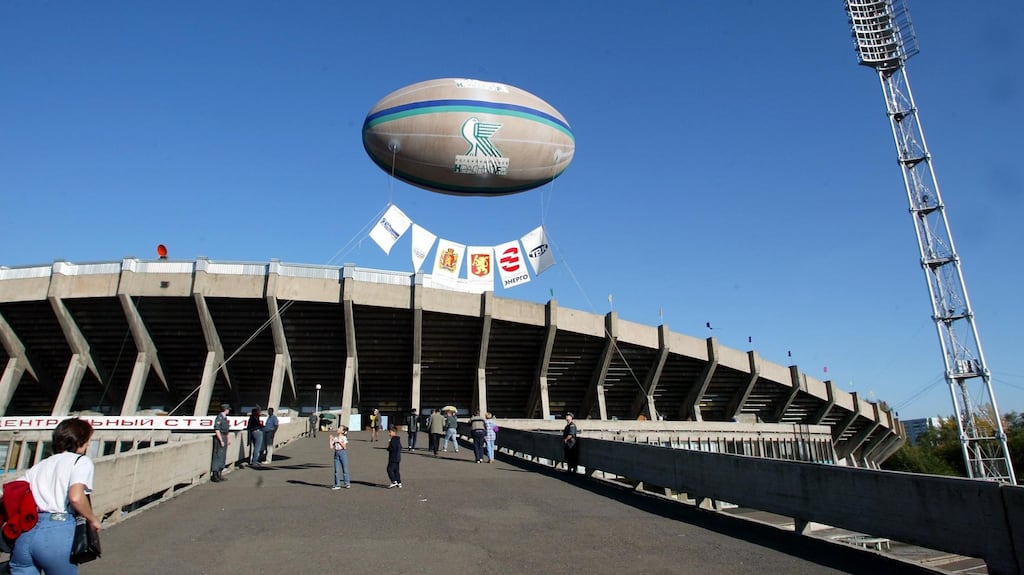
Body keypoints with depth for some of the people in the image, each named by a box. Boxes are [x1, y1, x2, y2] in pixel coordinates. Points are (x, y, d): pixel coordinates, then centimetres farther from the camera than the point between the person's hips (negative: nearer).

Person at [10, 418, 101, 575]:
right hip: (56, 532, -5)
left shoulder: (40, 465, 22)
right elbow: (76, 497, -13)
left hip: (23, 534, 5)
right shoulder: (81, 461, 3)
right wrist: (92, 520, 2)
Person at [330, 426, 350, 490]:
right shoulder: (335, 438, 8)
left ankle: (347, 484, 14)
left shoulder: (344, 438, -4)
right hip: (336, 453, 4)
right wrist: (331, 439, 2)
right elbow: (331, 447, 5)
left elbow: (345, 447, -12)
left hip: (343, 453, -4)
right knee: (337, 470, 4)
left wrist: (339, 442, -17)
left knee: (345, 469, 4)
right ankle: (337, 485, 11)